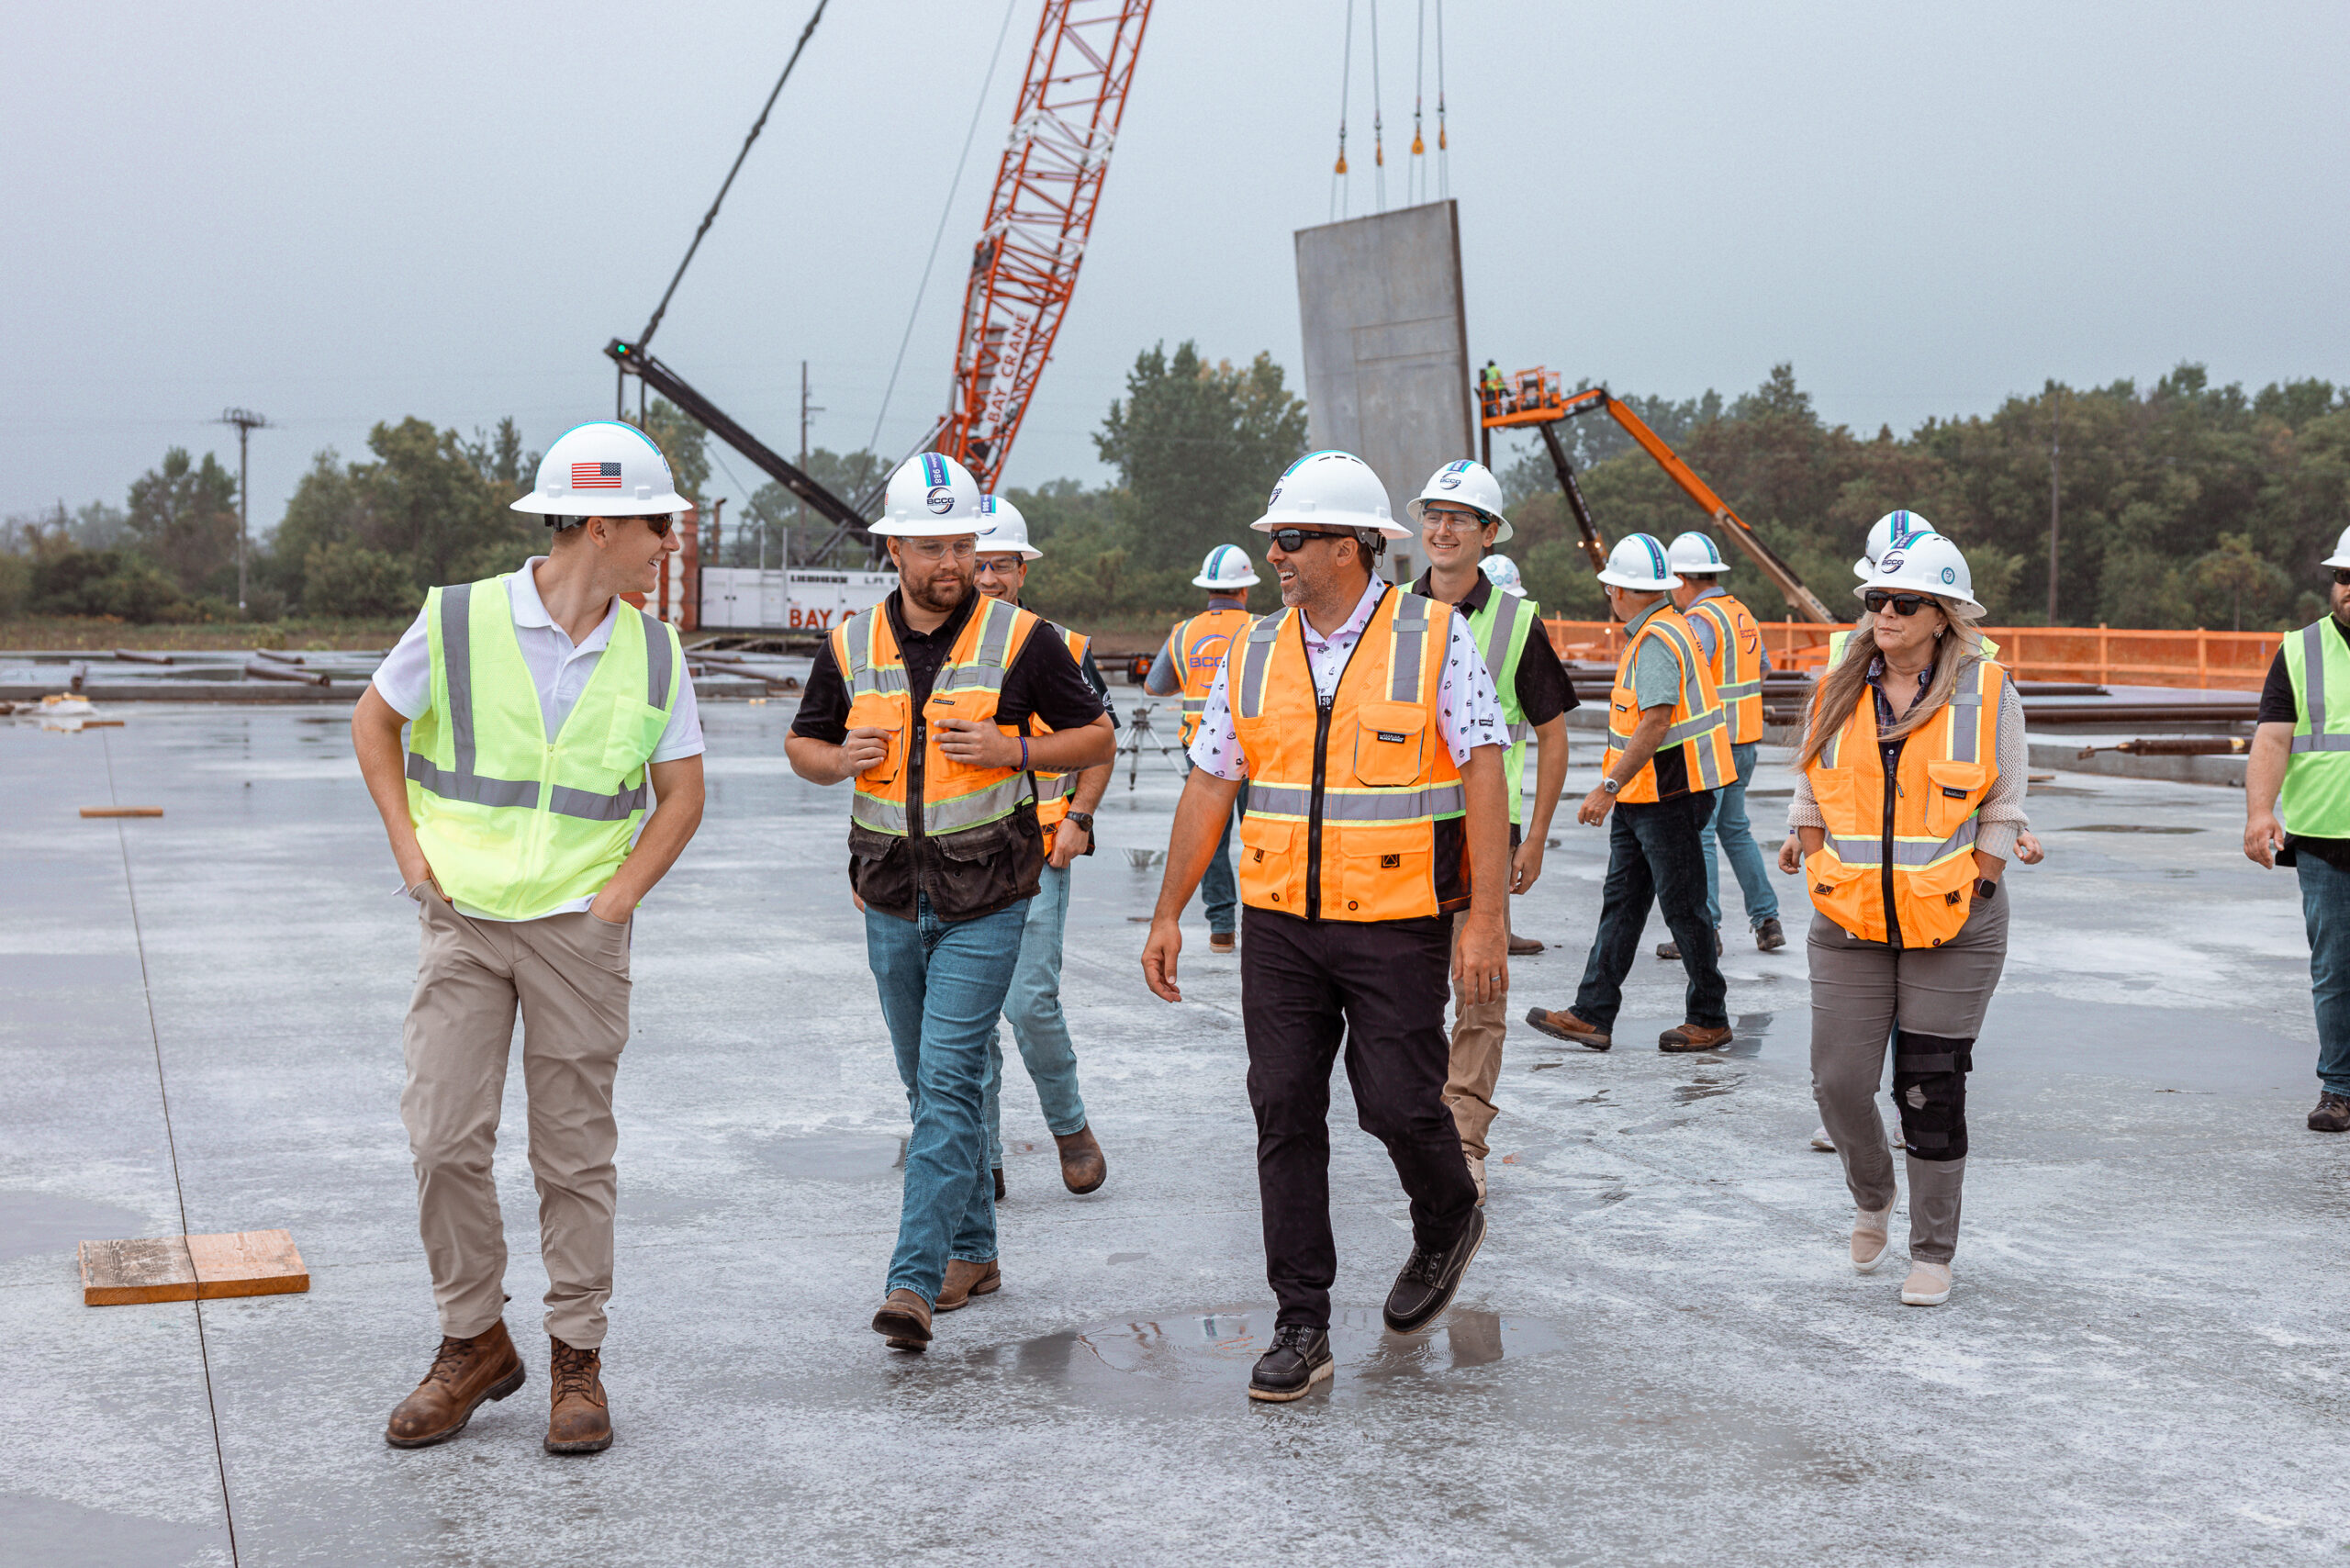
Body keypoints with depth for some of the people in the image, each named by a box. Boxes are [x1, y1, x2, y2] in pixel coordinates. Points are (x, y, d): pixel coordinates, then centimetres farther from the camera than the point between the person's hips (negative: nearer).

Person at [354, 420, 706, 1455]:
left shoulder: (653, 656, 1)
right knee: (445, 1142, -2)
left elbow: (681, 793, 9)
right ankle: (474, 1344, 15)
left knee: (575, 1152, 5)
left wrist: (620, 895, -3)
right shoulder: (458, 621, -7)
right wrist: (410, 851, 1)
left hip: (579, 932, 1)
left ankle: (576, 1359, 15)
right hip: (461, 921, -1)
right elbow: (375, 721, 8)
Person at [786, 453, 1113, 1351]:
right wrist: (841, 759, -8)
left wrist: (1014, 750, -16)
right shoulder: (851, 645, 4)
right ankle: (972, 1252, 28)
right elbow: (803, 744, 15)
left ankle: (914, 1280, -14)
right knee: (931, 1086, 14)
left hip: (984, 903, -4)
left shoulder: (1020, 639, -5)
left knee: (950, 1084, -12)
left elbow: (1096, 738, 1)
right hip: (892, 899, 5)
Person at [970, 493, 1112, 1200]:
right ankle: (982, 1161, 14)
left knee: (1030, 1001, -11)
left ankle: (1070, 1125, 14)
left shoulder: (1062, 650, 4)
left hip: (1036, 855, -2)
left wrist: (1077, 819, -2)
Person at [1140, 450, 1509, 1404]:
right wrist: (1168, 915, 9)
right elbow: (1209, 786, 11)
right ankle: (1301, 1327, 11)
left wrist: (1486, 920, -15)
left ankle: (1449, 1223, 32)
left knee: (1398, 1102, -3)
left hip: (1399, 925, -4)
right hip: (1279, 926, 4)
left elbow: (1483, 774, -9)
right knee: (1285, 1112, 1)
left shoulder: (1435, 639, -5)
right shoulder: (1255, 656, 7)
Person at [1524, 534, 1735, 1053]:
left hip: (1667, 800, -11)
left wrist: (1610, 786, -30)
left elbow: (1657, 721, -28)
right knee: (1620, 903, 9)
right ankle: (1592, 1015, 10)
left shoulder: (1656, 641, -18)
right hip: (1641, 799, 11)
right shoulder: (1668, 629, 15)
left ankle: (1710, 1020, 11)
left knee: (1683, 909, 0)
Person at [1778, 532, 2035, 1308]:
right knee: (1838, 1082, 0)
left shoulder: (1987, 694, -4)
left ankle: (1932, 1252, 17)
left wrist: (1968, 898, -7)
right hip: (1849, 928, 3)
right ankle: (1872, 1201, 30)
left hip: (1953, 930, -3)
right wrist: (1823, 886, 4)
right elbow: (1809, 801, 12)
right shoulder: (1837, 692, 5)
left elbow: (2002, 816, 0)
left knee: (1931, 1094, 2)